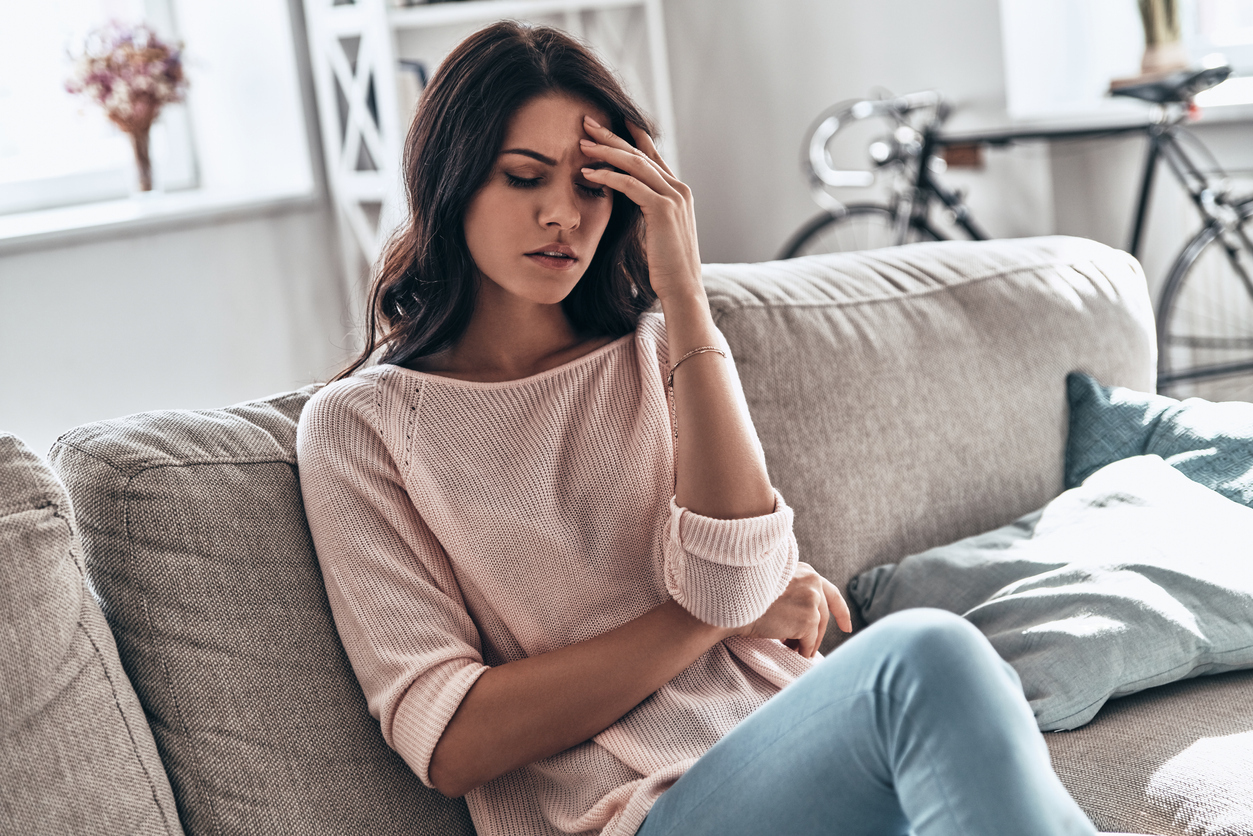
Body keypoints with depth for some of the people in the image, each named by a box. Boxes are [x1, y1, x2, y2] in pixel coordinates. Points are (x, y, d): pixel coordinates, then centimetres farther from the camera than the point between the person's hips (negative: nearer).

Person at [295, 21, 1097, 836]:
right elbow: (449, 744, -5)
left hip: (804, 750, 4)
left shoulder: (664, 352, 16)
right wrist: (720, 619, -3)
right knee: (925, 660, -32)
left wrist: (684, 292, -6)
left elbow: (733, 583, -4)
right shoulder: (359, 424, 6)